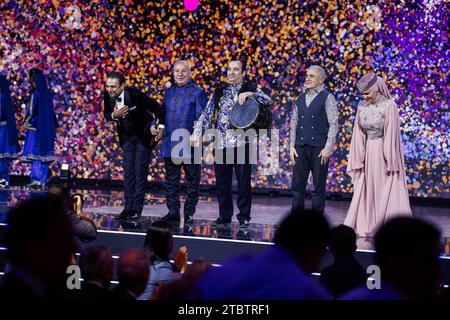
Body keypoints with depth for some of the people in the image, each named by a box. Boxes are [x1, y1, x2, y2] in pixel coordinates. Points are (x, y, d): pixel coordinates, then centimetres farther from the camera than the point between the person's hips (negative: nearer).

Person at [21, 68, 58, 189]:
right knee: (44, 154, 6)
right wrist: (55, 127, 18)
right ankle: (43, 181, 6)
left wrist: (24, 125, -7)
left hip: (35, 127, -6)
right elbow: (51, 111, 12)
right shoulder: (48, 94, 8)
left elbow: (31, 112, -13)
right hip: (47, 129, 6)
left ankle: (36, 179, -14)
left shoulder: (35, 94, -10)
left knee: (35, 154, -6)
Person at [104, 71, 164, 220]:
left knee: (140, 171, -6)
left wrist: (161, 128, -20)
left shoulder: (135, 95, -29)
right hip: (127, 136, 5)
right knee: (128, 170, 4)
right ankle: (128, 207, 7)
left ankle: (137, 209, -3)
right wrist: (114, 115, -23)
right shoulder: (108, 96, -14)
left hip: (144, 135, -5)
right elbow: (106, 114, 0)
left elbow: (157, 108, -20)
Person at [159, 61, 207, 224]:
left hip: (190, 145, -5)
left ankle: (189, 213, 10)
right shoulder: (169, 92, 14)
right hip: (170, 144, 5)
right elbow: (162, 112, 21)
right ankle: (173, 212, 14)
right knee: (171, 180, 8)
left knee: (192, 180, 3)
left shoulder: (198, 93, -3)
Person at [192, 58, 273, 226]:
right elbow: (207, 113, 10)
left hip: (242, 142, -3)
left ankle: (244, 216, 7)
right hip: (221, 142, 3)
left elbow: (268, 101, -11)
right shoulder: (219, 91, 13)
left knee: (244, 181, -2)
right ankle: (225, 215, 16)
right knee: (222, 181, 6)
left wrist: (249, 94, -22)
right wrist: (197, 132, -1)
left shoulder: (251, 88, 5)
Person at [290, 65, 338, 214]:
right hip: (300, 148, 5)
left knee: (319, 186, 2)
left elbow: (333, 124, -6)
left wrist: (328, 147, -13)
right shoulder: (300, 98, 15)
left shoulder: (327, 98, -1)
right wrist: (292, 146, 6)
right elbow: (294, 123, 15)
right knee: (297, 185, 5)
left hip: (319, 148, -5)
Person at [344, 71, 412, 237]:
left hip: (384, 152, -5)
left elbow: (392, 135, -13)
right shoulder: (362, 107, 4)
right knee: (366, 191, 5)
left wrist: (391, 163, -15)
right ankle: (366, 227, 12)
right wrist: (358, 160, 1)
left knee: (387, 192, -3)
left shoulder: (389, 106, -12)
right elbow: (359, 135, 5)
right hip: (368, 152, 5)